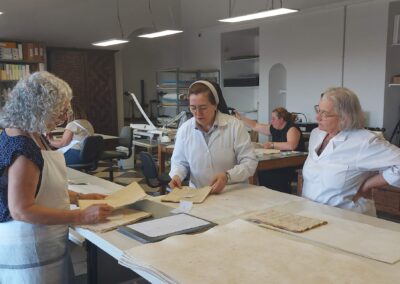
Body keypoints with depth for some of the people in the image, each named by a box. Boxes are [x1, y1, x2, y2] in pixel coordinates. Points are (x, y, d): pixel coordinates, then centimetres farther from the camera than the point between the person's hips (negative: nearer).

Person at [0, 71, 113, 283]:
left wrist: (80, 197, 8)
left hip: (41, 241, 10)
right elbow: (21, 210, -25)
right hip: (28, 250, -9)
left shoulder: (33, 135, 4)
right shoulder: (22, 148, -25)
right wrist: (81, 216, -23)